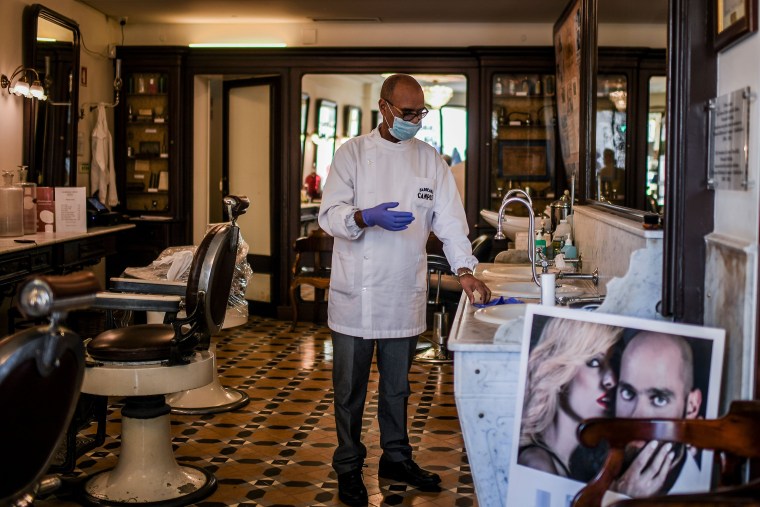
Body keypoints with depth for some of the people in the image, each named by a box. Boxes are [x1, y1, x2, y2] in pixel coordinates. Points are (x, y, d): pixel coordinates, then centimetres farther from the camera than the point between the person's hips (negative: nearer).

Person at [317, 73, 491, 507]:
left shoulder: (430, 160, 7)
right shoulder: (353, 153, -2)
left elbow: (449, 219, 3)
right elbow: (331, 215, -7)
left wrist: (464, 269, -10)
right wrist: (369, 217, -27)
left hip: (405, 293, 3)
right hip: (356, 292, -3)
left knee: (397, 385, 15)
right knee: (351, 386, 6)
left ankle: (397, 457, 31)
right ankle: (349, 466, 20)